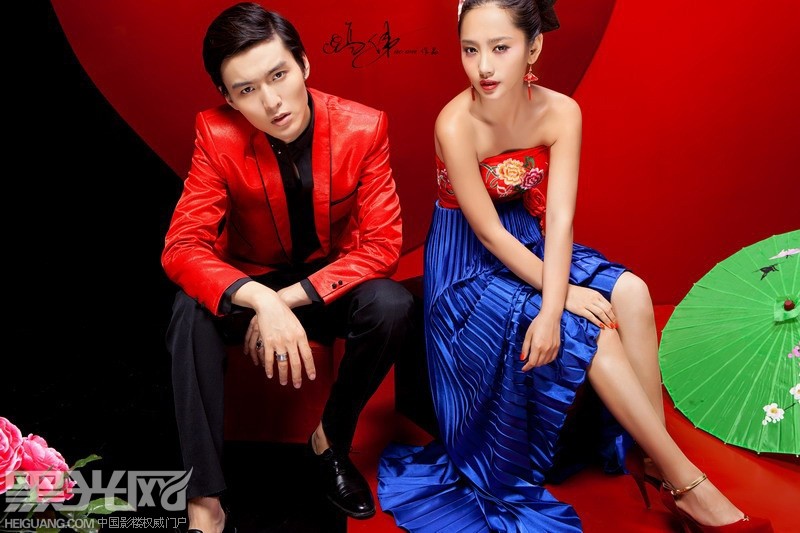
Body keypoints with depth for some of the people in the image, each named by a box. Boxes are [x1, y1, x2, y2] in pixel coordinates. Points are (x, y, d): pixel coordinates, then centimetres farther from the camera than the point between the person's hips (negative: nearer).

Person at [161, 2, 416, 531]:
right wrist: (261, 301, -41)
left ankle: (331, 439, -4)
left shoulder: (363, 128, -18)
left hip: (332, 280, 1)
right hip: (250, 283, 0)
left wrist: (290, 299, -29)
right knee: (191, 312, -31)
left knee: (394, 306, -30)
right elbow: (182, 248, -22)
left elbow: (382, 244, -18)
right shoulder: (218, 136, -17)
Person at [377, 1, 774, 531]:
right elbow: (487, 231, -20)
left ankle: (651, 458, -7)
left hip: (530, 242, 5)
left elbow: (559, 218, -19)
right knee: (589, 328, -20)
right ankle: (687, 485, -9)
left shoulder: (560, 112, -13)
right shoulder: (456, 124, -24)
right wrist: (562, 294, -19)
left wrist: (552, 308, -31)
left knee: (630, 294, -18)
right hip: (467, 261, -4)